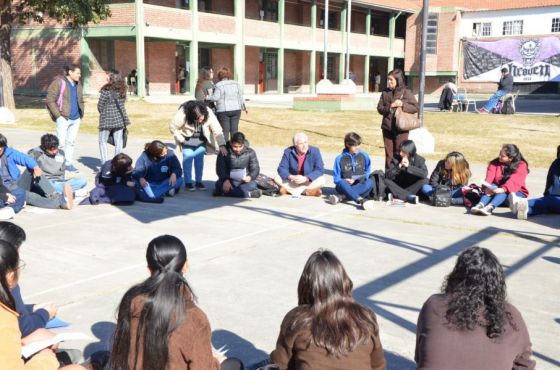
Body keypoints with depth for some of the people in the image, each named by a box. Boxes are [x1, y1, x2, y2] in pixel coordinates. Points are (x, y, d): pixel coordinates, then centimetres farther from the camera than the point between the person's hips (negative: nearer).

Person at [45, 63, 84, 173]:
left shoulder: (78, 85, 14)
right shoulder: (59, 82, -8)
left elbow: (81, 101, 25)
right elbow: (50, 100, -10)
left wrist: (81, 114, 13)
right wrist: (58, 115, -13)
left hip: (76, 118, 7)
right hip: (64, 118, -7)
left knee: (71, 141, 11)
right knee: (61, 142, -7)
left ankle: (68, 163, 19)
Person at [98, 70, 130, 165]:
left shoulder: (106, 90, -15)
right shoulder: (122, 90, 2)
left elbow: (100, 105, -8)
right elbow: (121, 104, 8)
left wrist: (102, 113, 10)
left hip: (107, 119, -5)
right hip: (120, 118, 5)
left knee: (103, 141, 7)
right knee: (118, 141, 8)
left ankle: (104, 163, 3)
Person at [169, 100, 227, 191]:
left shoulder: (208, 113, -29)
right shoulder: (182, 114, -34)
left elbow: (217, 130, -31)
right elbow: (172, 127, -19)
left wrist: (222, 145, -40)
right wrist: (181, 139, -18)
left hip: (201, 140, 2)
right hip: (187, 140, -2)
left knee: (200, 159, 3)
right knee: (188, 159, -6)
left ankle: (198, 182, 15)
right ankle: (188, 182, 6)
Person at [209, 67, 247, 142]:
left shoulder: (218, 85, -8)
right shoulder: (236, 84, 8)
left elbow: (215, 98, -15)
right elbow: (240, 97, 13)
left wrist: (207, 98, 0)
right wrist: (244, 107, 24)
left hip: (223, 111, -4)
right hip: (236, 110, 4)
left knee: (225, 131, 0)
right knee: (234, 130, 7)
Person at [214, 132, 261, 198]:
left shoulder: (250, 152, 2)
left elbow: (255, 169, 0)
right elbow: (220, 169, -11)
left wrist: (250, 177, -24)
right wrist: (226, 180, -32)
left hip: (244, 181, 0)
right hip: (229, 181, 0)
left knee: (252, 184, -33)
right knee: (219, 184, -34)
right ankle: (249, 194, -36)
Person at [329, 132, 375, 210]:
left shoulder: (364, 156, 8)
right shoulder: (340, 159, 3)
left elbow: (368, 172, 11)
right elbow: (336, 178, 3)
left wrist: (356, 180, -7)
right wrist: (345, 180, -19)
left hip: (360, 185, 2)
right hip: (346, 186, -1)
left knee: (370, 182, -31)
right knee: (341, 183, -36)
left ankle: (342, 197, -40)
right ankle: (361, 200, -58)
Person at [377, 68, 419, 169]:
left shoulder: (406, 93, -3)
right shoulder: (385, 93, 7)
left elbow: (416, 107, -4)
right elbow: (380, 108, 5)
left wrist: (403, 104, -19)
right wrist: (390, 107, -14)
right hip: (387, 127, 4)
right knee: (389, 154, 9)